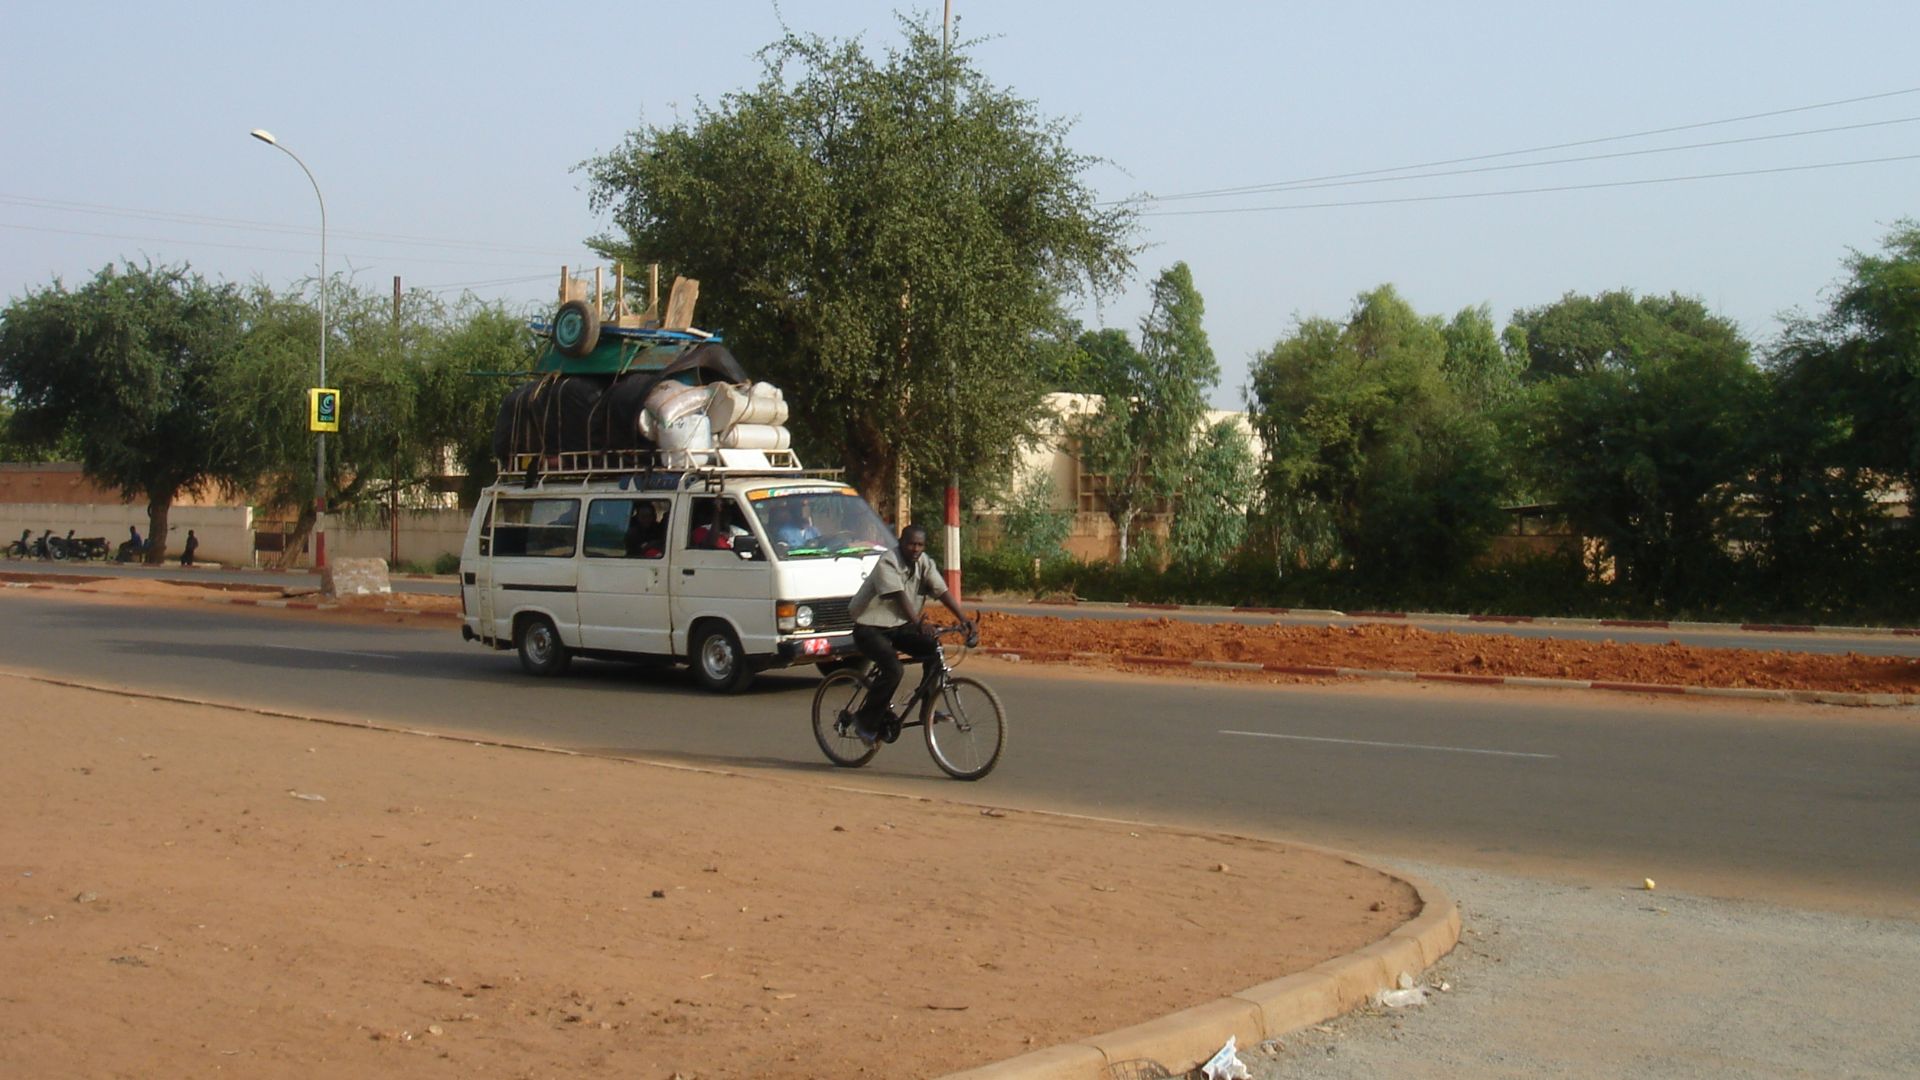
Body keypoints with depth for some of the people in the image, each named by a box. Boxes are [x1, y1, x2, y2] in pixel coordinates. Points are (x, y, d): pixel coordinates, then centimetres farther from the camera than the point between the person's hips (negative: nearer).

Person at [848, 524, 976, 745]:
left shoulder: (925, 563, -2)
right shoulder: (888, 563, -21)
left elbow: (942, 591, -12)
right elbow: (898, 596, -35)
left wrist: (964, 619, -26)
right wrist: (918, 623, -49)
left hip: (899, 626, 7)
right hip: (870, 628, -7)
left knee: (934, 648, -17)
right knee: (894, 669, -28)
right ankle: (866, 721, -11)